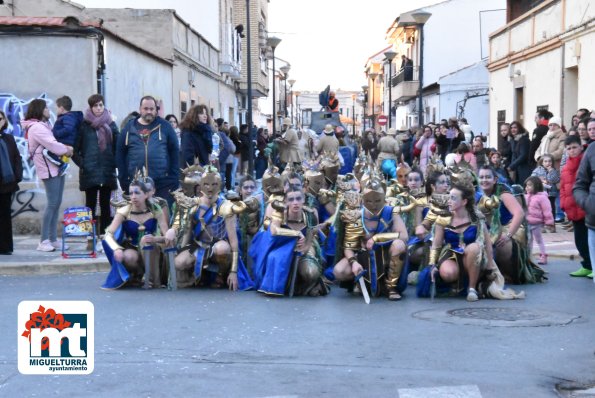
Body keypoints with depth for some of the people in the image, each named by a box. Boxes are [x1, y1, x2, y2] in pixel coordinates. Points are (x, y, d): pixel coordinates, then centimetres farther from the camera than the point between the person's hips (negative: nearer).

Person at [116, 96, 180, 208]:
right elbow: (120, 154, 8)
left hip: (163, 183, -1)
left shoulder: (164, 126, 4)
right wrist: (124, 180, 1)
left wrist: (174, 178, -3)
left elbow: (174, 152, 3)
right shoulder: (130, 128, 8)